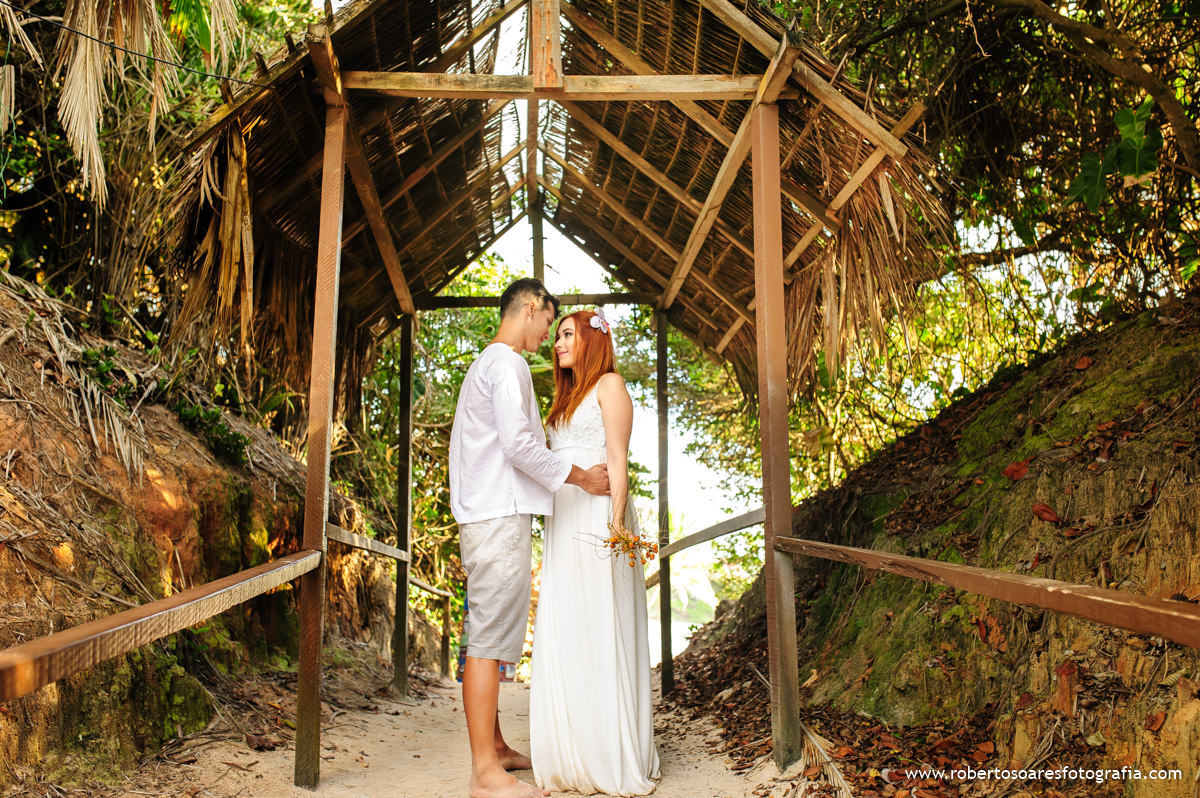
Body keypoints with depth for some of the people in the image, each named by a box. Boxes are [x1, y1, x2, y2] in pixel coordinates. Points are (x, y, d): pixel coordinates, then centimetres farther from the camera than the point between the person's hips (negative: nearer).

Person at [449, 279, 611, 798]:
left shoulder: (485, 364, 23)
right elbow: (519, 445, -18)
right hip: (499, 516, -11)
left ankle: (493, 748, 22)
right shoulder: (507, 364, -9)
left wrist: (546, 496, 24)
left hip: (485, 515, 11)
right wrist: (579, 477, -7)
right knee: (491, 640, -9)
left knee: (491, 636, 13)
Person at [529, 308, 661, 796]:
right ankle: (573, 759, 13)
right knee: (563, 637, 5)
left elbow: (618, 461, -8)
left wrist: (616, 524, -18)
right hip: (563, 524, 8)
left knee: (599, 635, -5)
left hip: (597, 519, -8)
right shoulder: (566, 398, 24)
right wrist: (551, 538, 16)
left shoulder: (609, 384, 1)